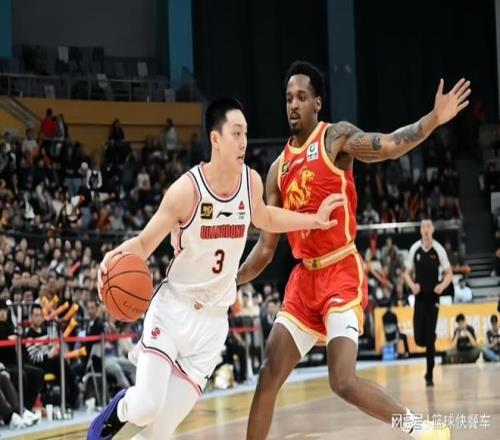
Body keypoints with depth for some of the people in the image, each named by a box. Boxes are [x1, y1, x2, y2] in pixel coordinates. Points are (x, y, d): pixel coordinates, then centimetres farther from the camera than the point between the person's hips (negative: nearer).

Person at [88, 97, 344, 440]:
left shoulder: (252, 182, -1)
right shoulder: (188, 189, -18)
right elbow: (144, 244, -11)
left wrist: (314, 220, 16)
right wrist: (117, 257, -33)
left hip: (212, 320, 4)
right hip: (173, 307, -4)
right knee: (145, 409, -20)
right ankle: (122, 408, 18)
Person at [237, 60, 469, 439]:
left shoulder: (337, 138, -4)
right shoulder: (278, 169, 12)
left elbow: (390, 146, -21)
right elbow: (266, 247, 16)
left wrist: (434, 119, -37)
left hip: (341, 274, -6)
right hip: (304, 279, 6)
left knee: (344, 383, -18)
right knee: (268, 377, 4)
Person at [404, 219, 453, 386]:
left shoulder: (439, 250, -6)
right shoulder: (414, 249, 0)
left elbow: (449, 274, 1)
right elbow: (407, 273, 10)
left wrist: (443, 285, -19)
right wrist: (412, 285, -11)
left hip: (433, 297, -2)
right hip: (419, 297, 2)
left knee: (430, 338, -5)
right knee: (419, 338, -7)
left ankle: (429, 375, 5)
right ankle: (430, 350, 30)